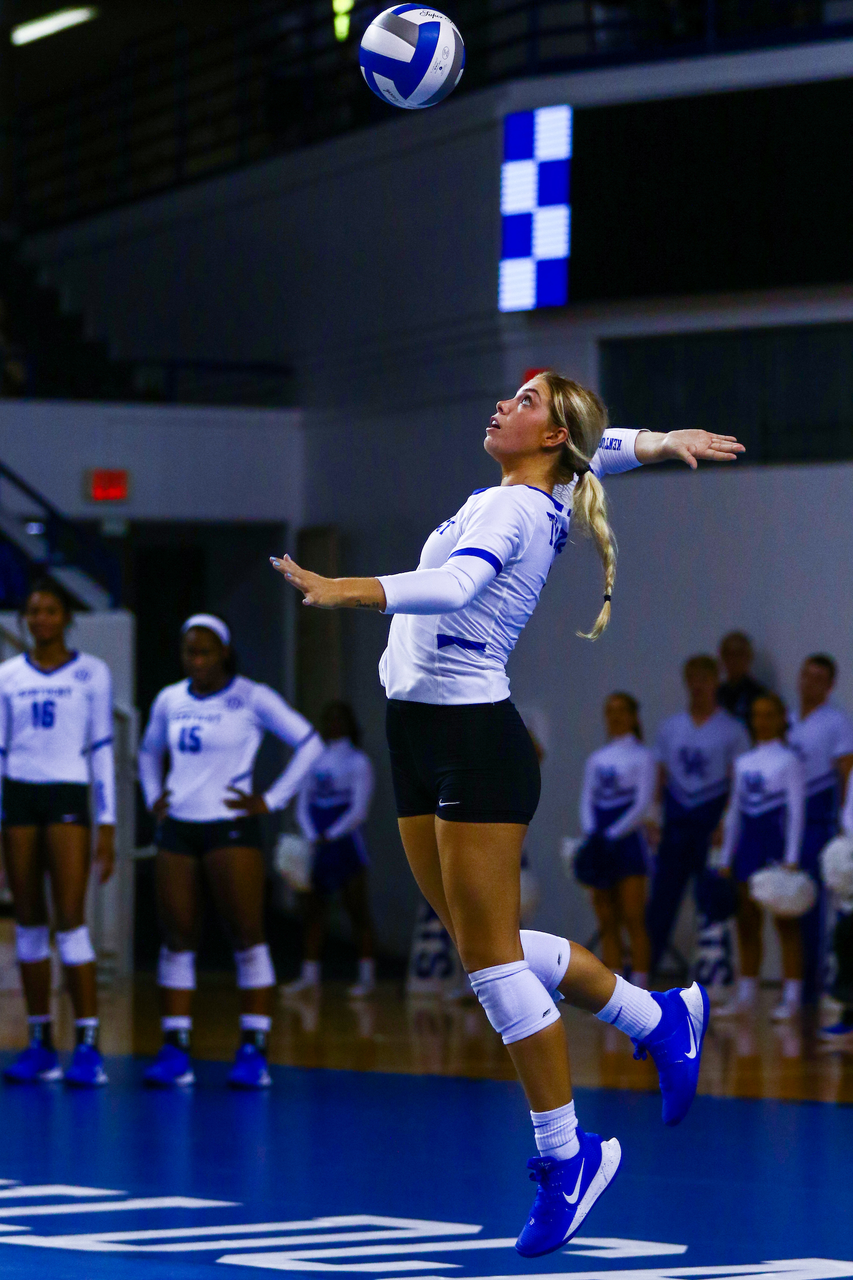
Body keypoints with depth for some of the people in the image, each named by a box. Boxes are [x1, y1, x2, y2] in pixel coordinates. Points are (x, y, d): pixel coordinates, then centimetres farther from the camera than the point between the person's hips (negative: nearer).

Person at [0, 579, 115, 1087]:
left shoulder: (92, 673, 2)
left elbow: (103, 751, 1)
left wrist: (107, 826, -4)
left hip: (69, 797, -3)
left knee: (71, 922, -11)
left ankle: (88, 1045, -11)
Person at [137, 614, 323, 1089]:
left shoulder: (252, 699, -4)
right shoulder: (169, 701, 10)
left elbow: (309, 743, -5)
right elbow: (150, 752, 28)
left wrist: (272, 800, -8)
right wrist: (154, 797, 12)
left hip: (231, 827, -5)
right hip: (178, 828, 5)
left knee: (248, 937, -7)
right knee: (177, 938, 2)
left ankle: (254, 1052, -5)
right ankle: (175, 1051, 4)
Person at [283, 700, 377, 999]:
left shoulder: (358, 763, -2)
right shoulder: (317, 761, 13)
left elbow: (359, 811, -9)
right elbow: (303, 805, 9)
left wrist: (329, 836, -16)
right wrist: (312, 837, -7)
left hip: (345, 842, -5)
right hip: (318, 847, 5)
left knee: (357, 911, -4)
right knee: (312, 910, 4)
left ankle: (367, 975, -3)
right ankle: (310, 975, 7)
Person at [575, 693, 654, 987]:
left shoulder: (641, 756, 0)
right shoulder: (597, 759, 15)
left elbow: (643, 804, -8)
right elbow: (587, 800, 8)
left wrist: (612, 835, -17)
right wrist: (591, 833, -11)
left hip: (627, 841, -5)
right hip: (599, 846, 5)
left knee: (633, 919, -8)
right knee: (607, 924, 3)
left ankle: (639, 989, -9)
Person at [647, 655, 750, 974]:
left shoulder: (732, 730, 1)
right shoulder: (670, 727, 13)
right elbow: (660, 776, 14)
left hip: (712, 823, -3)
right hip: (675, 822, 3)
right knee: (661, 899, 1)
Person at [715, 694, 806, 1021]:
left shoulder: (788, 760, -2)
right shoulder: (744, 762, 14)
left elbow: (796, 810, -6)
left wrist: (792, 858, -14)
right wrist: (726, 857, 13)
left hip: (777, 842, -6)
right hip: (748, 843, 6)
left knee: (786, 923, -4)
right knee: (747, 924, 7)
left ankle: (791, 998, -4)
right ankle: (745, 996, 12)